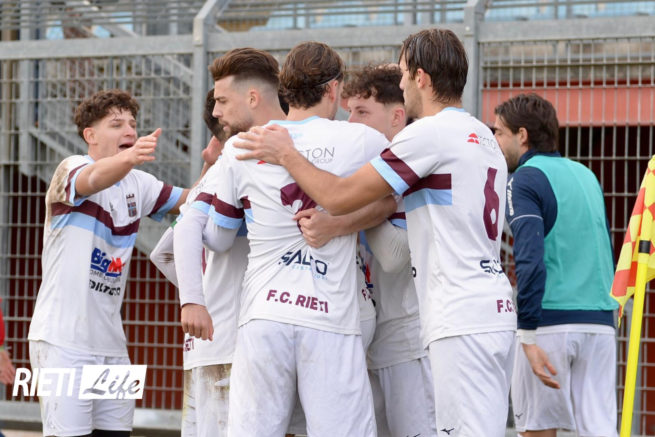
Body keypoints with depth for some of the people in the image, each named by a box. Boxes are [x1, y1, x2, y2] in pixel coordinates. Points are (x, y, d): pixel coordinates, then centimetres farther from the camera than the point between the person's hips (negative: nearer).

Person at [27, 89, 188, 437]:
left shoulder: (137, 184, 11)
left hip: (110, 341, 7)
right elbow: (94, 178, -32)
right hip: (63, 339, -7)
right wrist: (127, 159, -55)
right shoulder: (71, 169, -10)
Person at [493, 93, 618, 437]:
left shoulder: (525, 179, -5)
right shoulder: (586, 175, 17)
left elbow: (530, 258, -16)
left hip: (550, 321, -6)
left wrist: (528, 336, -19)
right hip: (600, 320, 6)